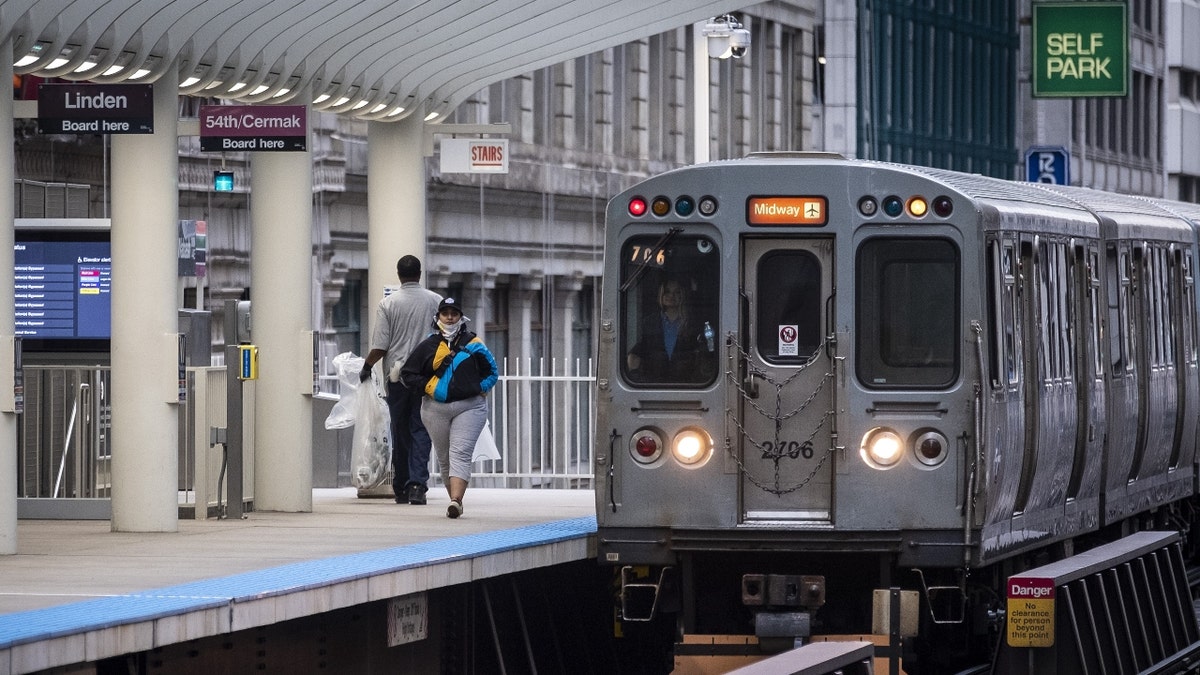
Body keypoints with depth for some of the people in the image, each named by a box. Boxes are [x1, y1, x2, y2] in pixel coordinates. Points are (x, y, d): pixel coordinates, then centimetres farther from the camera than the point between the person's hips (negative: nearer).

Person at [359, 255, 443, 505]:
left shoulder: (388, 304, -3)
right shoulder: (436, 301, 1)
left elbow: (380, 346, -6)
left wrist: (367, 367, 11)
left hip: (397, 374, 0)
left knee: (400, 432, 9)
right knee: (420, 431, 0)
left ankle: (400, 489, 15)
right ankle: (417, 484, -15)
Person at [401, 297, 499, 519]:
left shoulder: (473, 344, 6)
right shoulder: (428, 346, 7)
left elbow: (492, 373, 14)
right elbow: (407, 373, 10)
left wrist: (479, 390, -1)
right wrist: (427, 387, -4)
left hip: (469, 407, -2)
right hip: (436, 408, 2)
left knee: (460, 454, -15)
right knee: (444, 457, 7)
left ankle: (455, 501, -26)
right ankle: (456, 499, 20)